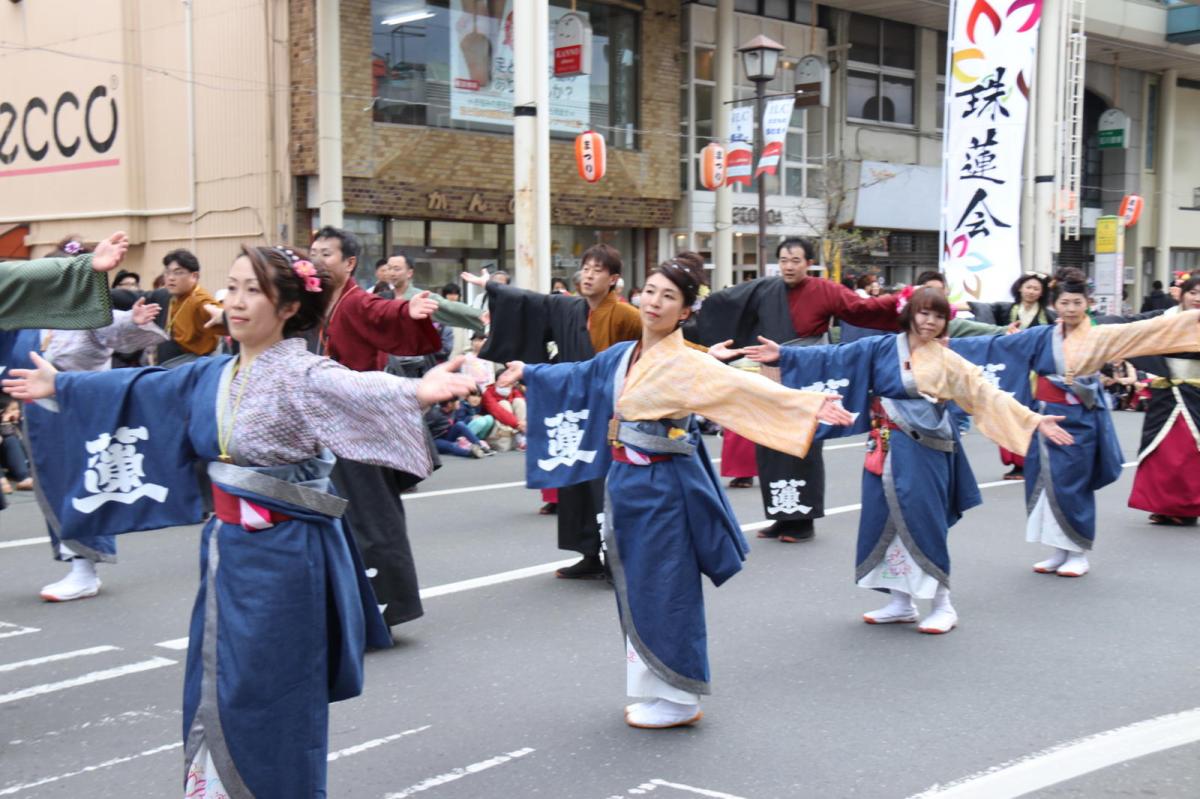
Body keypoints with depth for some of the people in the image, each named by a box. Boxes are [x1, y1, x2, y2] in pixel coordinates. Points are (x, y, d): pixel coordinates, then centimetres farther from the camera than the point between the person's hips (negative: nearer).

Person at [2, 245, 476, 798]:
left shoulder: (302, 374, -15)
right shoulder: (212, 375, 6)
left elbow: (360, 390, -35)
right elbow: (138, 390, 20)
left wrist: (417, 392, -55)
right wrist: (60, 385, 31)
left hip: (284, 556, -7)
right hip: (227, 549, 7)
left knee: (269, 700, 3)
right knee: (213, 694, 15)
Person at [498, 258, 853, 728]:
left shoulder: (686, 364, -15)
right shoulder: (621, 356, 7)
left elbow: (746, 388, -25)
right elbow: (578, 377, 25)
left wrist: (809, 405, -36)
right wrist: (528, 373, 36)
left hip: (662, 489, -8)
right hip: (624, 483, 8)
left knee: (663, 592, 0)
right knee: (635, 591, 14)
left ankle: (677, 698, 12)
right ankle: (655, 690, 27)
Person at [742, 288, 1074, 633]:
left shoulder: (948, 362, 3)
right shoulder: (880, 348, 5)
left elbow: (988, 395, 3)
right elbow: (833, 358, 3)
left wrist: (1034, 420, -2)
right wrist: (784, 354, -4)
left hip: (924, 453, -3)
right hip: (887, 451, 3)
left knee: (923, 524, -4)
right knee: (887, 523, 6)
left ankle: (942, 605, 10)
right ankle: (901, 603, 20)